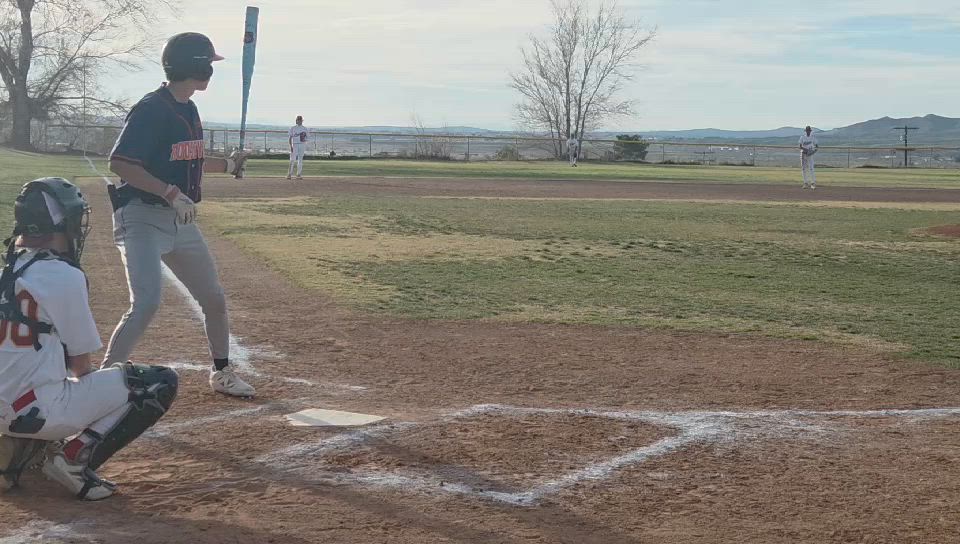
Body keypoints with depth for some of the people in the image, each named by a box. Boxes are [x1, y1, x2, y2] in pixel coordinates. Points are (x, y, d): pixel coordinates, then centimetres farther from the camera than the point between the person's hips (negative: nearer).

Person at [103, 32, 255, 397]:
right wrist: (172, 193, -29)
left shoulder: (188, 110, 11)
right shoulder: (151, 109, -16)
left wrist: (226, 165, 16)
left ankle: (221, 373, 31)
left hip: (180, 220, 9)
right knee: (146, 303, -21)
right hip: (142, 217, -9)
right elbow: (119, 164, -23)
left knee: (214, 298, 14)